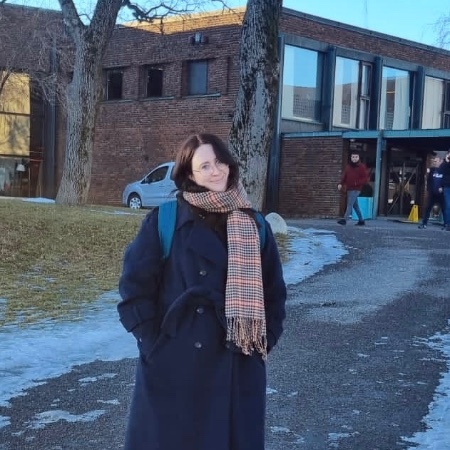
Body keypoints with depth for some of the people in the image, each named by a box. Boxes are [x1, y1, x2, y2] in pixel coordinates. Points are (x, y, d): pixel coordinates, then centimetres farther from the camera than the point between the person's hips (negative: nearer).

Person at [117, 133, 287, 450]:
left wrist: (264, 342, 4)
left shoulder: (254, 226, 5)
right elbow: (135, 286, -3)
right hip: (175, 363, -2)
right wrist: (153, 341, -8)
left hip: (236, 366, 3)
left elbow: (274, 290, 11)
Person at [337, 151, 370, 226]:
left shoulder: (362, 167, -4)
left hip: (356, 189, -7)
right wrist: (341, 184, -5)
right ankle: (361, 220, 21)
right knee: (355, 205, 12)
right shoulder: (348, 166, 13)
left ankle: (344, 219, -21)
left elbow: (365, 178, -6)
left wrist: (357, 183, -18)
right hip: (349, 189, 7)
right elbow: (344, 177, 12)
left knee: (349, 204, -14)